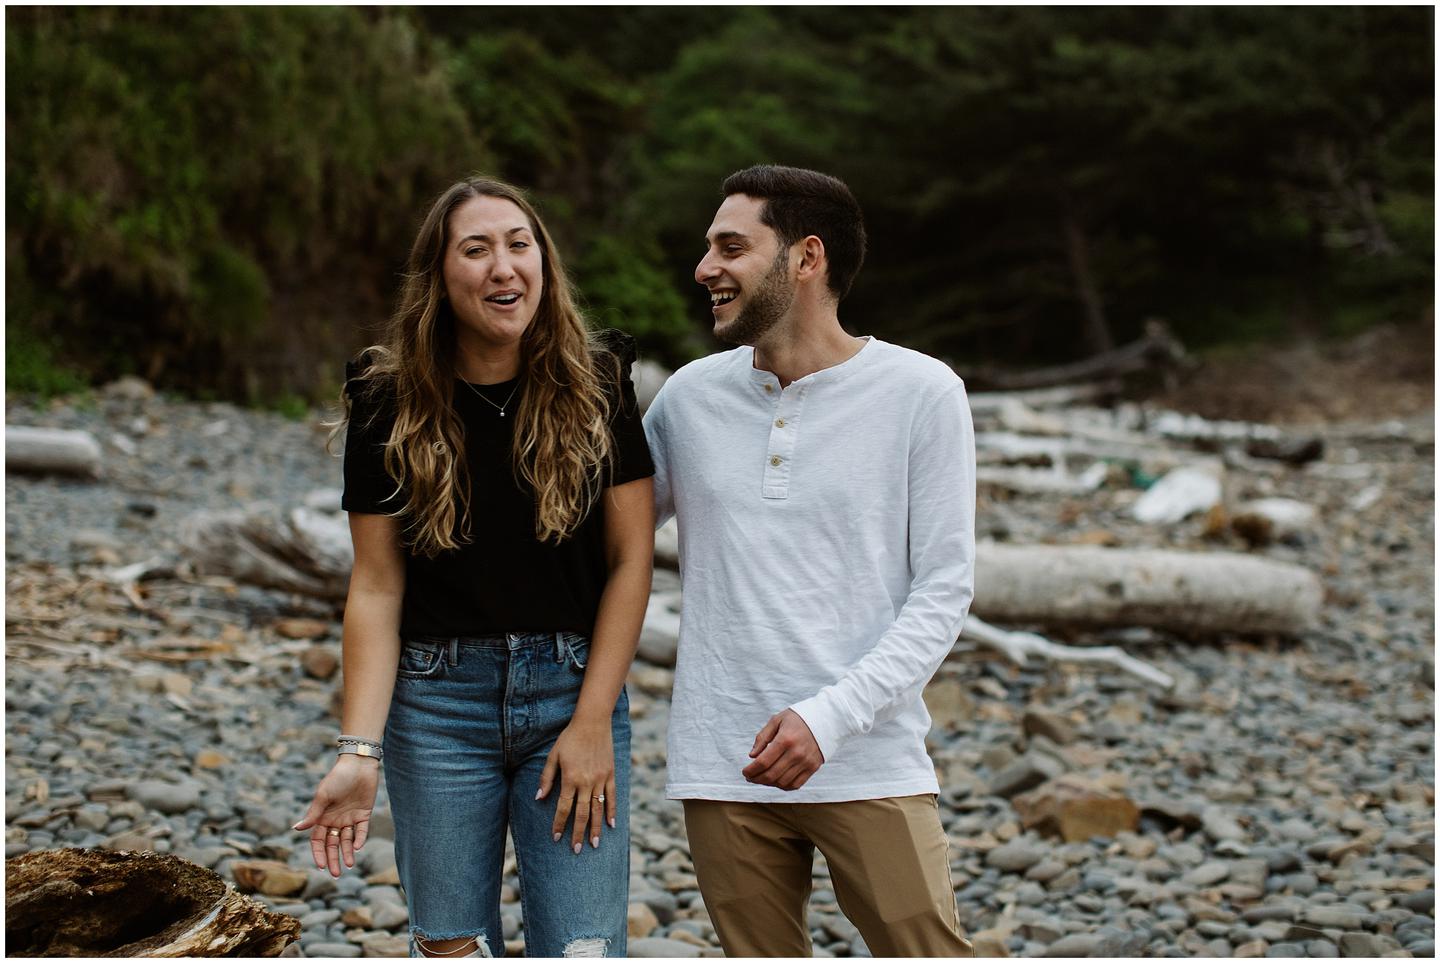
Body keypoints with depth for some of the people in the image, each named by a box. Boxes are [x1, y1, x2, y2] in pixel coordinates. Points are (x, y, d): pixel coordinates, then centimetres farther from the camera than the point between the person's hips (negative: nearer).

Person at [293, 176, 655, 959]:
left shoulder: (595, 387, -3)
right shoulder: (391, 403, -3)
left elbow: (631, 558, -2)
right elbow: (376, 586, -4)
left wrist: (593, 720, -7)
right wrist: (359, 751, -12)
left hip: (574, 689, 0)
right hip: (439, 702, 1)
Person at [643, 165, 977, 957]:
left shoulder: (921, 394, -2)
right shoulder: (690, 396, 8)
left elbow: (943, 592, -4)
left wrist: (831, 715, -15)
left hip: (869, 764, -3)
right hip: (722, 769, 3)